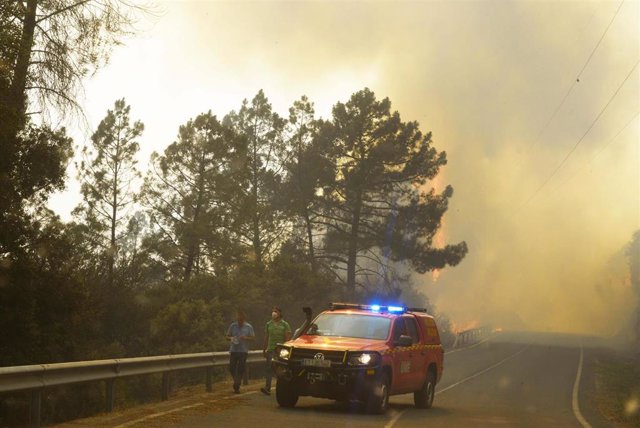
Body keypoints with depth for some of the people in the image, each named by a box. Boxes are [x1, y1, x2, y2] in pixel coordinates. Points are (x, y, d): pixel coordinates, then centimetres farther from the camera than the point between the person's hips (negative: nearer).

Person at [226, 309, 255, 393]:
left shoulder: (248, 327, 1)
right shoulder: (232, 326, 4)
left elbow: (253, 337, 2)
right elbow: (227, 336, 10)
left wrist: (246, 338, -16)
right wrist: (231, 338, -13)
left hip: (243, 351, -1)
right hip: (233, 350, 1)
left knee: (241, 369, 0)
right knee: (231, 367, 0)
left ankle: (237, 386, 8)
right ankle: (236, 381, 26)